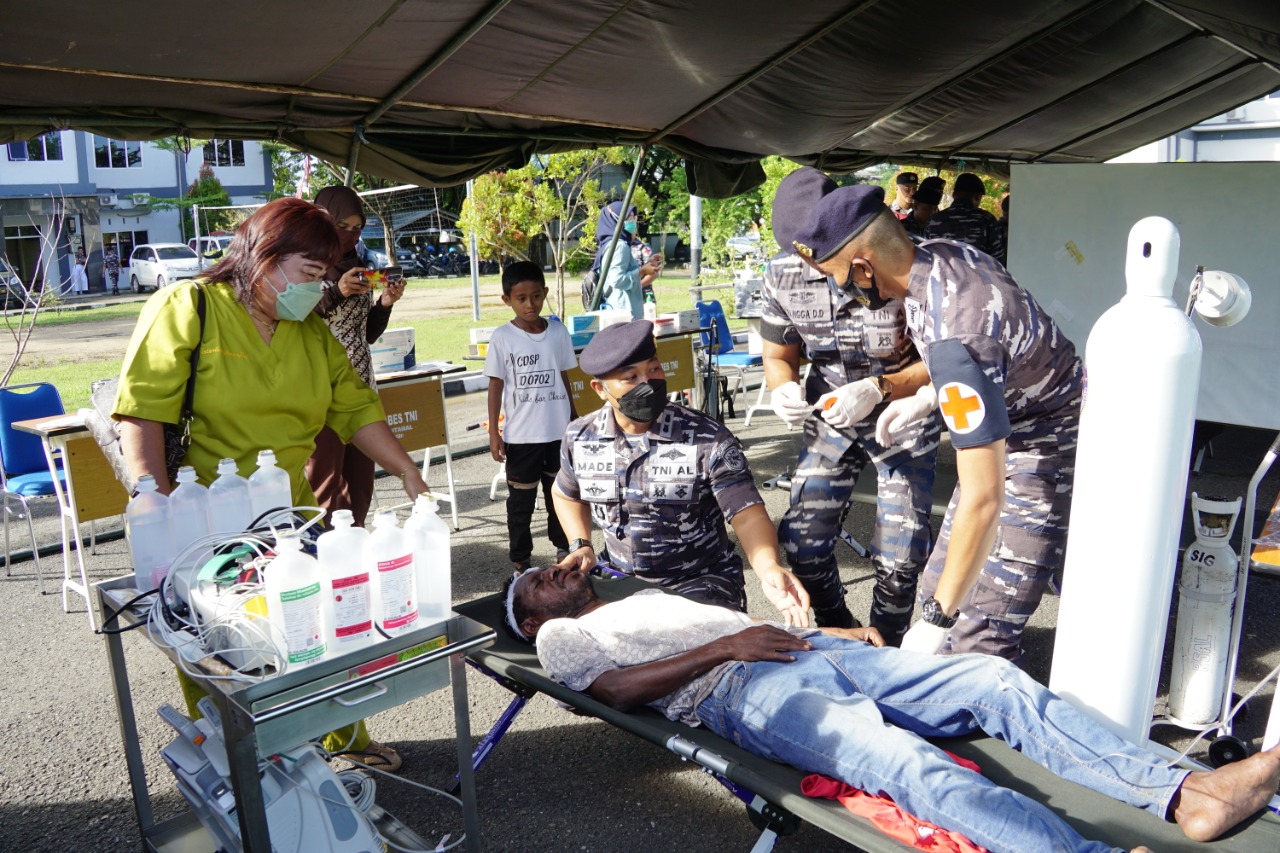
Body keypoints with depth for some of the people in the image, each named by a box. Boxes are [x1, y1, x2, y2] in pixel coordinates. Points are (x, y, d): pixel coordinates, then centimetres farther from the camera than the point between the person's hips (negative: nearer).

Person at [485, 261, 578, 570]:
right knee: (521, 500, 8)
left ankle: (563, 545, 34)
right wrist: (494, 433, -6)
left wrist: (575, 417, 14)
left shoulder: (558, 331, 0)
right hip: (521, 435, -3)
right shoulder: (503, 338, -8)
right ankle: (521, 559, 20)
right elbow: (495, 386, -4)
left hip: (559, 431, 3)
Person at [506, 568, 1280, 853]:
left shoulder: (650, 596, 37)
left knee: (999, 680, -10)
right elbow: (619, 688, -6)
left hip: (808, 652, 8)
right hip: (741, 690, -7)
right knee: (906, 762, -34)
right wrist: (729, 644, -12)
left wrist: (832, 631, 15)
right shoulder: (563, 636, 15)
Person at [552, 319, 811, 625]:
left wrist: (768, 568, -42)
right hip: (623, 581, 5)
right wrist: (581, 545, 3)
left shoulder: (709, 440, -16)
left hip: (702, 582, -5)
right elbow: (567, 494, 19)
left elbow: (748, 516, -22)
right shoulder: (580, 438, -3)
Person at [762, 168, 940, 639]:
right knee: (802, 542, 1)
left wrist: (879, 390, -34)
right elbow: (778, 356, 0)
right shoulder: (782, 275, -13)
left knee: (898, 556, -4)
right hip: (831, 420, 4)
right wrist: (784, 388, -24)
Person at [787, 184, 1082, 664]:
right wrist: (923, 399, 6)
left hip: (1046, 457, -9)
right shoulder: (940, 252, -8)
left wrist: (938, 619, -28)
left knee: (979, 639, -10)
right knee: (938, 588, 12)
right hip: (1007, 436, 10)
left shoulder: (954, 340, -36)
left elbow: (984, 499, -35)